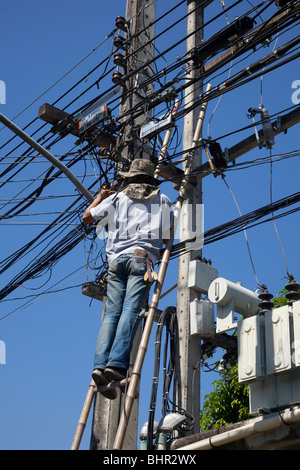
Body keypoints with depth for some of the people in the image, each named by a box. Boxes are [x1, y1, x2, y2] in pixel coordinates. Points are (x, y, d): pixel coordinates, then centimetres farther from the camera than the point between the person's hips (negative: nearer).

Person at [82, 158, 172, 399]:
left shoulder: (117, 198, 20)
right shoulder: (163, 200, 20)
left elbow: (87, 217, 25)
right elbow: (167, 238, 20)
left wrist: (100, 197, 41)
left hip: (117, 258, 2)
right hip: (142, 257, -2)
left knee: (112, 312, -3)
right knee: (131, 310, -15)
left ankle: (101, 364, -20)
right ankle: (117, 364, -32)